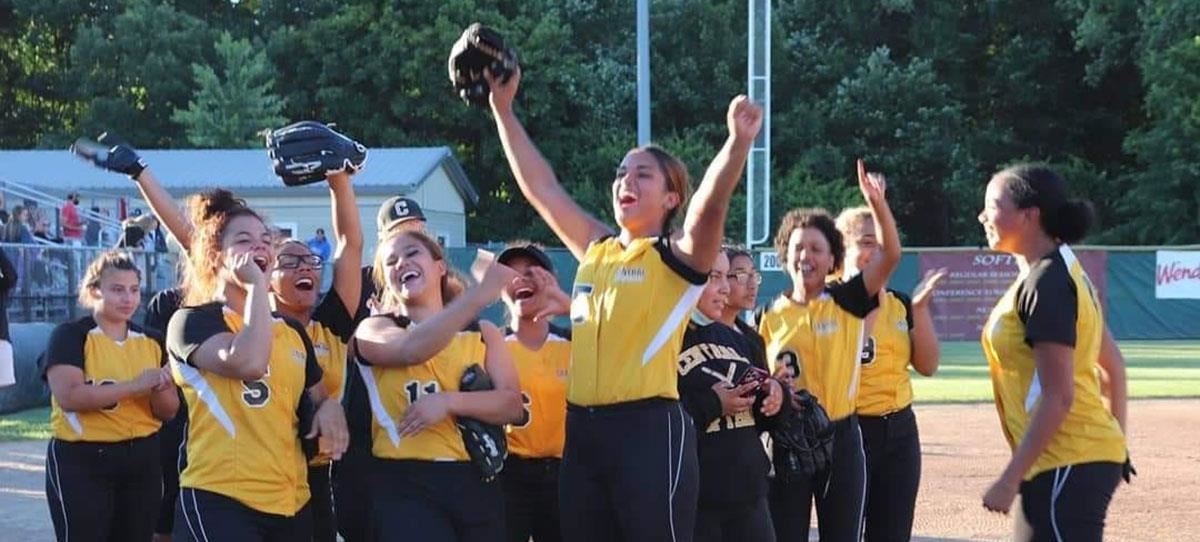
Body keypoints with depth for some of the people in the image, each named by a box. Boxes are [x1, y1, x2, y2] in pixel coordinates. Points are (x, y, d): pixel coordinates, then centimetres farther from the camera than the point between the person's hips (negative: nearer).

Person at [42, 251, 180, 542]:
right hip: (81, 462, -6)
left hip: (142, 461, 6)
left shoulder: (150, 341, 9)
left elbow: (168, 411, 10)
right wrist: (134, 385, -24)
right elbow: (69, 396, -22)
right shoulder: (71, 335, -8)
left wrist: (160, 390, -14)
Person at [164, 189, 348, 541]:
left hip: (290, 503, 7)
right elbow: (248, 362, -23)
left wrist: (330, 408, 6)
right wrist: (257, 285, -13)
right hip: (220, 500, -7)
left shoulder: (293, 331, 18)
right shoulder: (193, 321, -3)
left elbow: (317, 399, 31)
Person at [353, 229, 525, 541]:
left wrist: (448, 402, -18)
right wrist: (479, 295, -33)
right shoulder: (375, 330, 3)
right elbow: (411, 349, -21)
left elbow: (512, 406, 0)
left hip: (475, 481, 4)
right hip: (405, 484, -4)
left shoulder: (482, 332, 12)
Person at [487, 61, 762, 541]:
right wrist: (503, 109, 17)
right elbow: (540, 186, 20)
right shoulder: (595, 251, 15)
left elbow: (712, 202, -20)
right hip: (583, 431, 7)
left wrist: (739, 141, -38)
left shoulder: (677, 257, -1)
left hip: (649, 429, -7)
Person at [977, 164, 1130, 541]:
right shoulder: (1064, 271, 14)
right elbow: (1114, 365, 20)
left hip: (1068, 466, -10)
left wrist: (1010, 478, -20)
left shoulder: (1047, 283, -16)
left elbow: (1058, 396, -20)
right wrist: (1116, 443, 25)